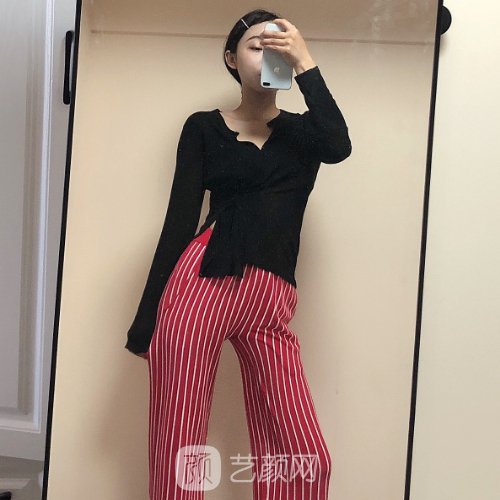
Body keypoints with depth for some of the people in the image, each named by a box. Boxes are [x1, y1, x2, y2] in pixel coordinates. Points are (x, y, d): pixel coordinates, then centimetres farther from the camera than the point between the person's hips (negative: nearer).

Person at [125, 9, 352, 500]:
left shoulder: (304, 130, 17)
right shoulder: (203, 127, 11)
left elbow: (340, 147, -8)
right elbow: (180, 219, 5)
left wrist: (304, 62, -2)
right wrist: (146, 319, 0)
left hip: (272, 299, 2)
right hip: (202, 281, -2)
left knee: (305, 459, 0)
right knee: (176, 449, 0)